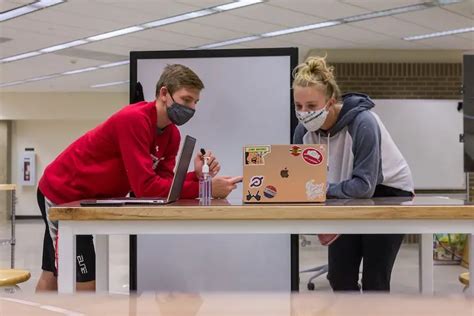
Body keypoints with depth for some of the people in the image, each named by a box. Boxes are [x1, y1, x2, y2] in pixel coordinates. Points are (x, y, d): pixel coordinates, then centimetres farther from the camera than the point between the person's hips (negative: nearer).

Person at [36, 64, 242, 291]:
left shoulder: (172, 134, -2)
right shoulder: (134, 119, -30)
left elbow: (163, 183, -8)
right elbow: (146, 186, -34)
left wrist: (197, 176, -24)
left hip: (87, 198, 9)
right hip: (61, 194, -9)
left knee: (53, 277, 20)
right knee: (85, 284, -10)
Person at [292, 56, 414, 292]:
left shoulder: (362, 123, -32)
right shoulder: (304, 130, -14)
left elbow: (364, 185, -34)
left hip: (389, 195, -5)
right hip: (350, 198, 6)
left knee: (374, 279, -3)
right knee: (339, 275, 4)